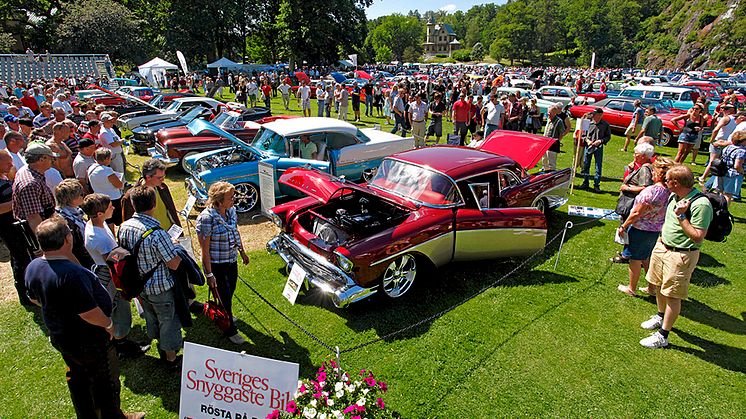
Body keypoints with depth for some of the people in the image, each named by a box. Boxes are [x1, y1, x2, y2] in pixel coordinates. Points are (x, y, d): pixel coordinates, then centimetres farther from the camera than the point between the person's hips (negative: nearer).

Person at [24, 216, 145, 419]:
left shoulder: (32, 267, -7)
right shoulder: (72, 274, -36)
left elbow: (34, 298, 10)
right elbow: (89, 312, -32)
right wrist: (108, 324, -15)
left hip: (59, 337, 9)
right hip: (89, 342, -9)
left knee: (77, 379, 27)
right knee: (105, 381, 13)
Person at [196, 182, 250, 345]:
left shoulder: (231, 211, -5)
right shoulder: (207, 218, -26)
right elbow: (205, 249, -21)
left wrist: (242, 252, 21)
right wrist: (209, 274, -19)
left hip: (232, 261, 7)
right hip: (216, 265, -7)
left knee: (230, 291, 23)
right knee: (225, 296, 5)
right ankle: (230, 331, 25)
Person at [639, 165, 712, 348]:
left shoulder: (701, 204, -23)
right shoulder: (675, 197, 2)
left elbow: (698, 237, -25)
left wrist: (681, 216, -27)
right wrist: (662, 236, 12)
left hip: (681, 255, -8)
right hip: (662, 248, 8)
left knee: (672, 295, 1)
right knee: (659, 286, 22)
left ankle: (662, 336, 11)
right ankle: (660, 317, 45)